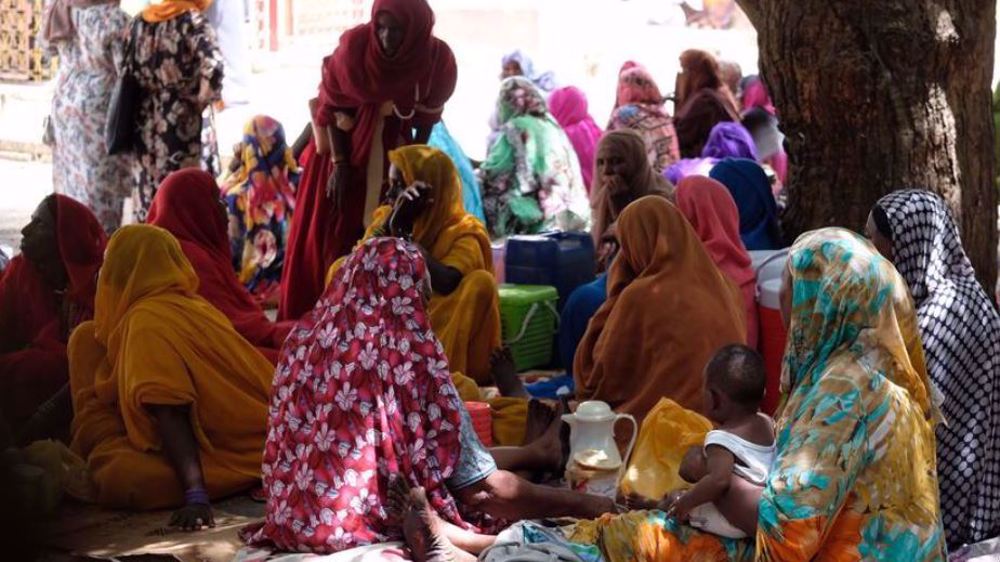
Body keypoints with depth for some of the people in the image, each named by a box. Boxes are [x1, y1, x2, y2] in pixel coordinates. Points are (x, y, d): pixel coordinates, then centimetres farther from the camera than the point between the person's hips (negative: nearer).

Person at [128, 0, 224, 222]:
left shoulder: (139, 22, 11)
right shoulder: (193, 23, -8)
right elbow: (211, 68, -21)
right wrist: (202, 99, -6)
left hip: (146, 123, 6)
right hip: (183, 123, -6)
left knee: (148, 198, 10)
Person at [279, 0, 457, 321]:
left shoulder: (438, 59, -21)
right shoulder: (355, 45, -27)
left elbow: (427, 119, -4)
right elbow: (330, 106, -13)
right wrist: (338, 163, -14)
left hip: (395, 149, 2)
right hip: (346, 142, -1)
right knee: (333, 234, 2)